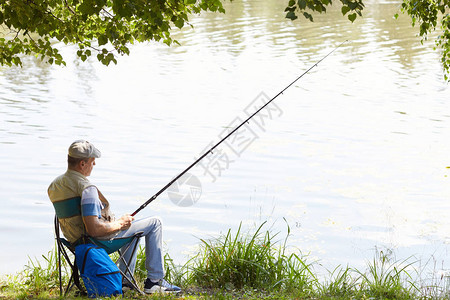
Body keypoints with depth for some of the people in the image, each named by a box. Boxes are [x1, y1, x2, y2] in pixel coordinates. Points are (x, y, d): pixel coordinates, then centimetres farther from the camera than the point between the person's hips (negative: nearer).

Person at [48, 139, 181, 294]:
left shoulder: (54, 185, 0)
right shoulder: (87, 188, -28)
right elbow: (94, 230, -33)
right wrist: (119, 224, -15)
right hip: (101, 241, -9)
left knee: (134, 229, 34)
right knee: (154, 223, 6)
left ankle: (124, 280, 31)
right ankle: (154, 280, 9)